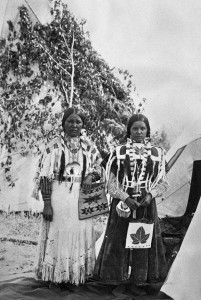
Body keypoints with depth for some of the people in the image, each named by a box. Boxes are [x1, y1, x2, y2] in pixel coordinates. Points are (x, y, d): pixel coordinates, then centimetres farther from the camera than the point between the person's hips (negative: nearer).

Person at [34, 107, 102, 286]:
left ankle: (78, 275, 23)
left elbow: (99, 167, 16)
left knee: (81, 235, 8)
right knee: (58, 234, 2)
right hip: (59, 196, -3)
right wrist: (47, 203, -13)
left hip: (81, 197, 3)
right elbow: (44, 176, -7)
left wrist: (91, 176, -7)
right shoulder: (55, 146, -4)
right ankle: (57, 276, 17)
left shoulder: (88, 145, 7)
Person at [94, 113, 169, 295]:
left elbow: (163, 182, 6)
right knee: (120, 240, 3)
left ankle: (141, 280, 20)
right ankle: (123, 278, 18)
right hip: (123, 204, -1)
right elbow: (111, 181, -2)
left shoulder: (157, 153, 4)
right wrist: (126, 198, -14)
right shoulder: (119, 152, 1)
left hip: (146, 204, 1)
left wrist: (151, 194, -12)